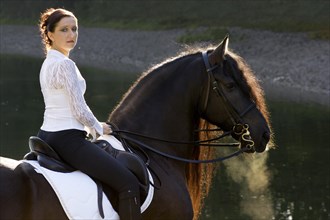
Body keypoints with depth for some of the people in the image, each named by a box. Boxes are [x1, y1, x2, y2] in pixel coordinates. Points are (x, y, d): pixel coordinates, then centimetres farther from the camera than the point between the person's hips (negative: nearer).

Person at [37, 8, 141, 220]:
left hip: (47, 136, 11)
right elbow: (80, 111, -15)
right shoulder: (65, 65, -16)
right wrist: (100, 128, 2)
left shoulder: (49, 63, 13)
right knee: (128, 183, -16)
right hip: (67, 139, -11)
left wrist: (94, 126, 20)